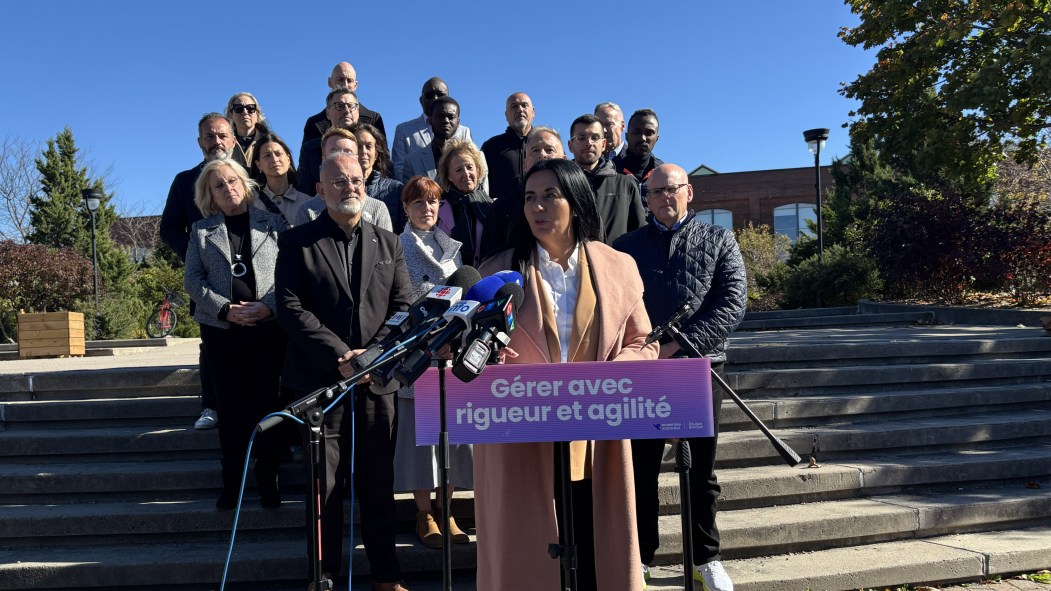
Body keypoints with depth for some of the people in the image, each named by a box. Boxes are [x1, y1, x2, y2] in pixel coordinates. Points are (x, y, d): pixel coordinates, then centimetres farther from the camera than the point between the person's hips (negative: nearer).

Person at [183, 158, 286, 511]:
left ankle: (267, 480, 11)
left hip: (268, 327, -1)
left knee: (267, 403, 1)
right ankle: (232, 483, 14)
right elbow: (192, 278, 4)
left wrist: (268, 305, -13)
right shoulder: (202, 230, 12)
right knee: (231, 407, 4)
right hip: (221, 330, 1)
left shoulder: (272, 224, 9)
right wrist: (225, 309, -10)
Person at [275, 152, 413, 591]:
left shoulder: (388, 243, 12)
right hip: (319, 379, -2)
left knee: (379, 482, 9)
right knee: (324, 484, 4)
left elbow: (403, 307, 6)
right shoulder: (297, 242, 3)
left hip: (378, 379, 2)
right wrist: (340, 355, -14)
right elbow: (291, 308, -6)